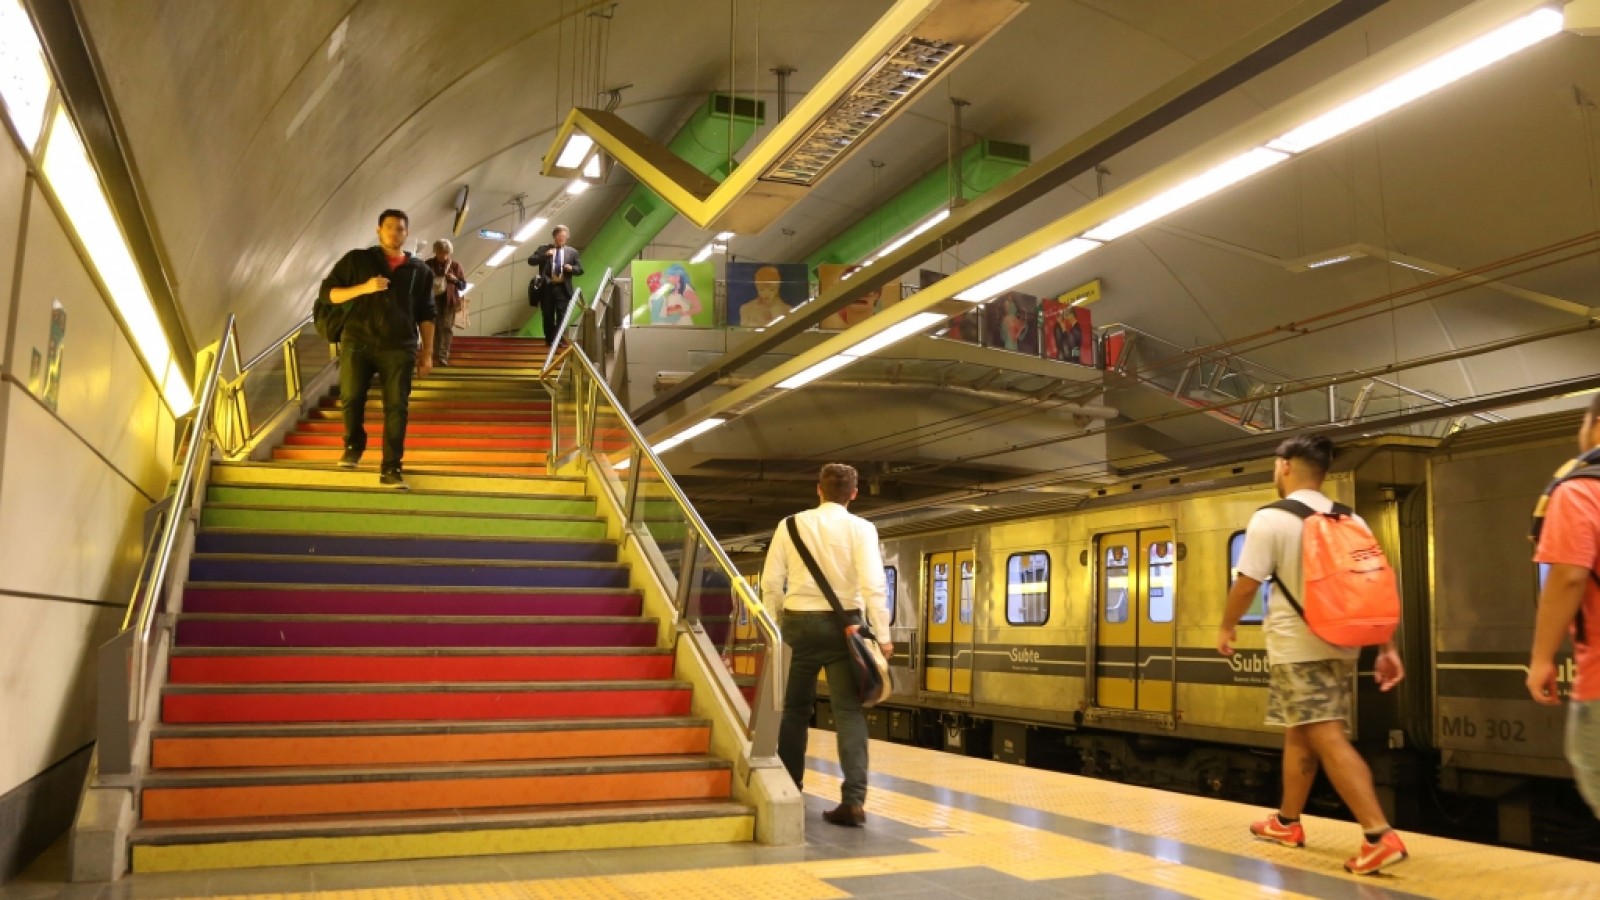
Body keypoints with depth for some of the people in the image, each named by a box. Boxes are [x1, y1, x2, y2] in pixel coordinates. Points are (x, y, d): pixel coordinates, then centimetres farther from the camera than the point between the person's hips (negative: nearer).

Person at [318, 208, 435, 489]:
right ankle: (354, 446, 20)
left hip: (399, 348, 1)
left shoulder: (420, 271, 12)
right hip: (358, 342, 0)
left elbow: (426, 314, 15)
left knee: (396, 408, -5)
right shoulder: (357, 259, 8)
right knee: (351, 397, -9)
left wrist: (427, 352, 8)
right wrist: (363, 288, -12)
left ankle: (391, 468, 1)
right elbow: (328, 291, 4)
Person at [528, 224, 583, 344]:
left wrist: (571, 268, -12)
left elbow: (580, 269, 10)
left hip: (563, 288, 0)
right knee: (548, 316, 7)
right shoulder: (543, 248, 7)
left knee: (562, 316, -7)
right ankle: (549, 340, 19)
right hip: (547, 287, 0)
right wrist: (545, 255, -16)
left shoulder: (572, 251, 10)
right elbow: (531, 261, -2)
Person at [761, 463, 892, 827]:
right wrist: (882, 634, -8)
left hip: (799, 622, 2)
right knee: (849, 711, 1)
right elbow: (873, 584, -12)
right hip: (844, 623, -1)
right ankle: (854, 799, -8)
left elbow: (771, 582, 1)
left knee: (795, 709, 15)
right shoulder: (860, 528, -3)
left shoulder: (791, 525, 3)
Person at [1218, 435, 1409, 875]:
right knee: (1299, 733, 19)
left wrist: (1227, 627, 6)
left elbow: (1246, 586, -11)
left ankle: (1380, 836, -16)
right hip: (1341, 644, 7)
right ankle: (1287, 822, 31)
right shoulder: (1350, 520, 7)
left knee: (1328, 740, -8)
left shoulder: (1270, 519, -11)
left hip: (1297, 646, -7)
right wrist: (1387, 648, 10)